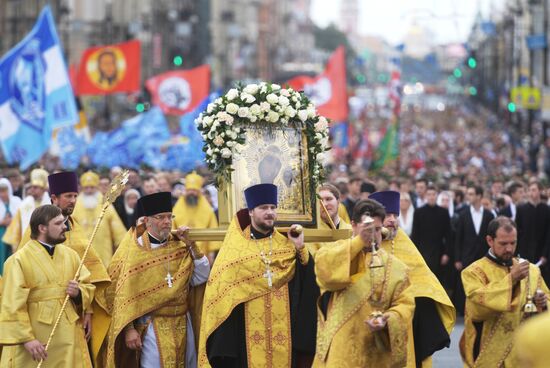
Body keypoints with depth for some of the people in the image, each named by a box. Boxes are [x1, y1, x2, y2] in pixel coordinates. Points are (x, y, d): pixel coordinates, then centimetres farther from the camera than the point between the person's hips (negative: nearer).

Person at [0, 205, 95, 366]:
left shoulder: (70, 255, 10)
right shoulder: (19, 261, -8)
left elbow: (89, 288, 14)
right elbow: (13, 305, -13)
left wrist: (78, 293, -8)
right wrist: (26, 338, -19)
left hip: (69, 339, 5)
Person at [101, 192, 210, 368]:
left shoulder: (180, 247, 6)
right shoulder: (133, 250, -6)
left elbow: (201, 278, -1)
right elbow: (124, 296, -7)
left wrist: (191, 245, -7)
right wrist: (129, 329, -12)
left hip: (183, 327, 4)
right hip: (152, 329, -4)